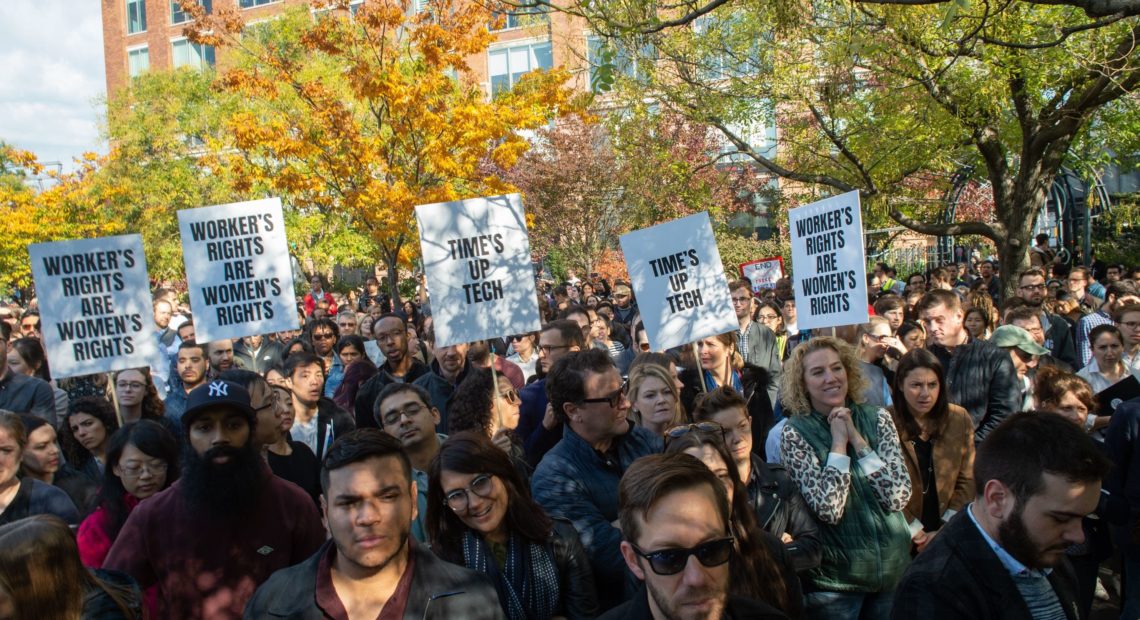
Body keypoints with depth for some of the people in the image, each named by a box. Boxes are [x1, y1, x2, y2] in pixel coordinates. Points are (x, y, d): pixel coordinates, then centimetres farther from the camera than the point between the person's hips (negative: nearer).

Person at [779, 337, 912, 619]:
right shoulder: (794, 433, -11)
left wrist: (857, 439, -15)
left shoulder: (878, 419, -1)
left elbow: (898, 497, -11)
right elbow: (828, 509, -21)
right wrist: (839, 443, -17)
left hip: (894, 568, 4)